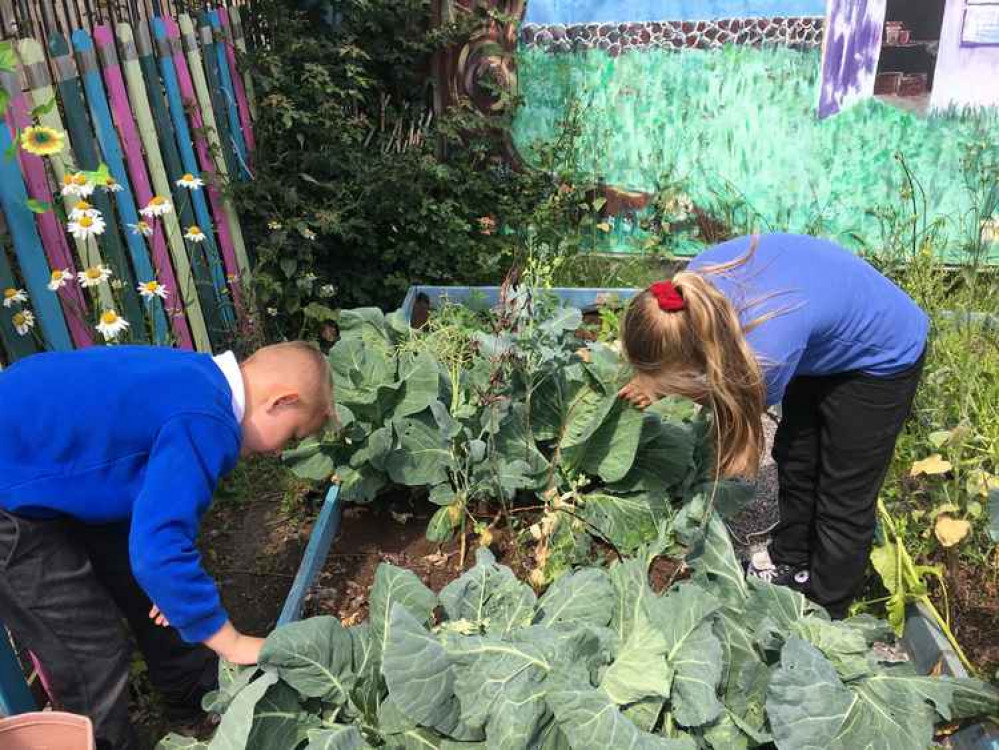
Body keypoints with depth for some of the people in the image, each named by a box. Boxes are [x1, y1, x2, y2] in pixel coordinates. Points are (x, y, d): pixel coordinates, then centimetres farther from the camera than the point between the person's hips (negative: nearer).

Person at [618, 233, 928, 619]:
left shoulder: (768, 343, -44)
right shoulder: (699, 274, -26)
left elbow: (746, 404, -20)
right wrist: (658, 377, -16)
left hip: (883, 359, -7)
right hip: (827, 338, 8)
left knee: (844, 497, 4)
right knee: (794, 457, 20)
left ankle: (826, 612, 24)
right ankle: (790, 561, 42)